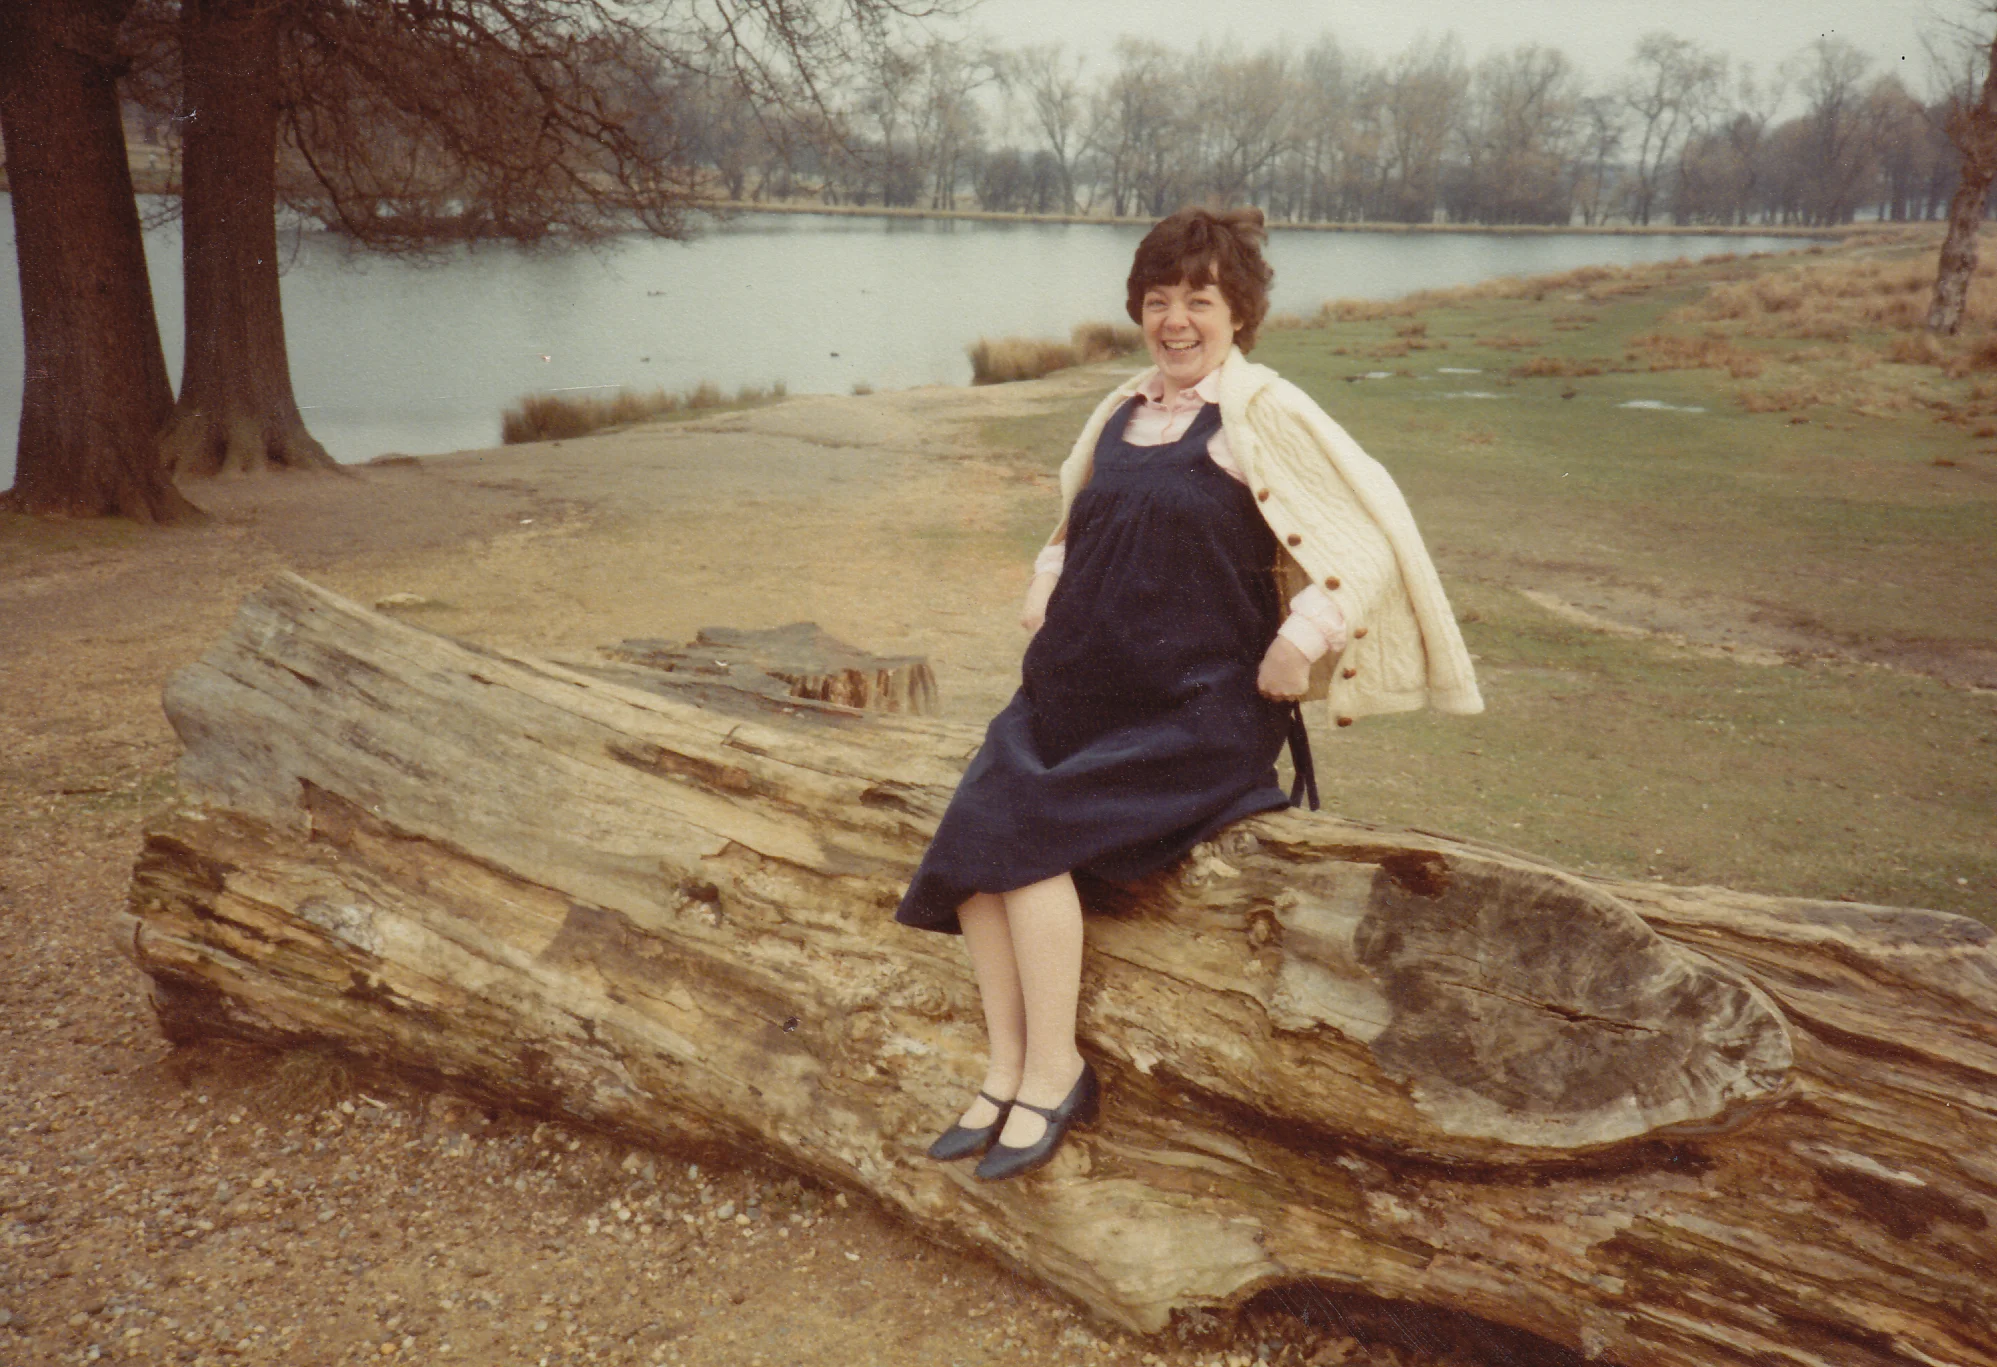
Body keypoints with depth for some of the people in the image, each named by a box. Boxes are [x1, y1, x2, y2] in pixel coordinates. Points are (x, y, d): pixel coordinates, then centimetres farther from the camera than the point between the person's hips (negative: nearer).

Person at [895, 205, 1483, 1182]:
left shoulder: (1265, 414, -5)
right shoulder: (1120, 413, 15)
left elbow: (1374, 534, -8)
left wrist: (1304, 634, -14)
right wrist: (1048, 581, 15)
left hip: (1196, 711, -6)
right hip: (1079, 691, 7)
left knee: (1030, 830, -23)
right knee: (970, 834, -14)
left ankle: (1055, 1072, -6)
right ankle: (1007, 1066, -3)